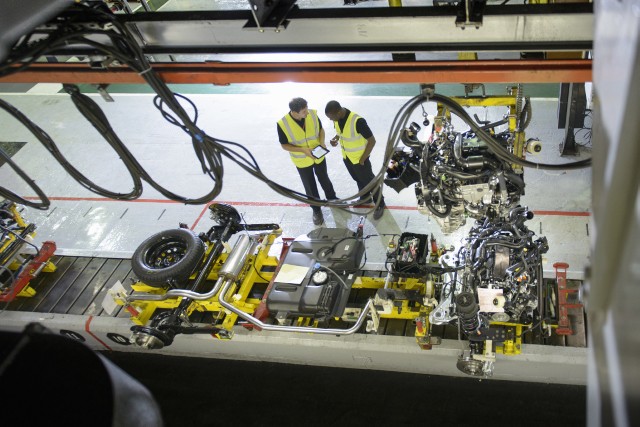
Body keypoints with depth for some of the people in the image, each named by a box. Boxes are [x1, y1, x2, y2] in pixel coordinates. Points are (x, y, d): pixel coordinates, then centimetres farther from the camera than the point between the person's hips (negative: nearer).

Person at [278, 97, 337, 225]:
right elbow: (284, 145, -17)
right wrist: (303, 150, -29)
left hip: (319, 156, 2)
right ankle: (316, 209, 41)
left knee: (324, 180, 25)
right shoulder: (283, 124, -28)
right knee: (310, 186, 18)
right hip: (302, 161, -2)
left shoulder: (312, 114, -22)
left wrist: (322, 142, -22)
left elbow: (320, 129, -3)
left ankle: (332, 199, 52)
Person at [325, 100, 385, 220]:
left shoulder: (357, 121, -35)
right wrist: (336, 138, -13)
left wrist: (362, 159, -19)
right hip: (346, 157, 6)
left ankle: (380, 204, 35)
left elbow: (372, 141, -26)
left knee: (369, 181, 13)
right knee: (358, 179, 28)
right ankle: (365, 197, 53)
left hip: (359, 158, -6)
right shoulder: (337, 118, -14)